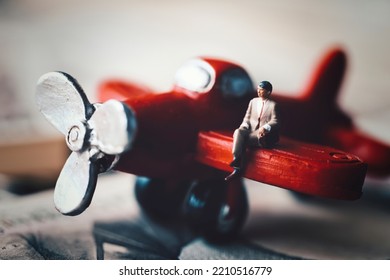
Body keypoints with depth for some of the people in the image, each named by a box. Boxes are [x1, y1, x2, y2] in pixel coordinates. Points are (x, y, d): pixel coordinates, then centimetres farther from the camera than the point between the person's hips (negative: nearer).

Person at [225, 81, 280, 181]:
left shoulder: (273, 105, 0)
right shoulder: (253, 101, 16)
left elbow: (275, 121, -10)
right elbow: (247, 117, 16)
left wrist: (265, 128, -29)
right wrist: (245, 126, -7)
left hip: (263, 134, -5)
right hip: (251, 130, 5)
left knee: (242, 140, -32)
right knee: (238, 132, -29)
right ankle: (237, 168, -37)